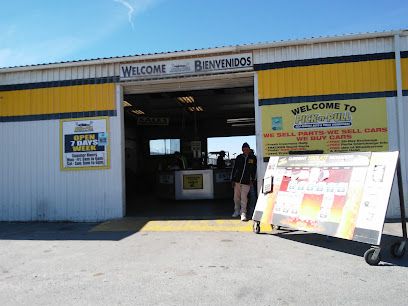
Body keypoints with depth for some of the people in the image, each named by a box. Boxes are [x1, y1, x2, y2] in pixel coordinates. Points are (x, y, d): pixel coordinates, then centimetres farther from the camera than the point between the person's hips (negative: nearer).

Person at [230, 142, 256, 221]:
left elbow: (253, 170, 9)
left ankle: (243, 213, 2)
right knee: (236, 197, 11)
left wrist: (252, 180, 6)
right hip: (237, 180, 2)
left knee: (244, 197, -5)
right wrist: (232, 179, 4)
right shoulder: (239, 157, 1)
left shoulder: (252, 158, 1)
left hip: (246, 182, -2)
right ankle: (236, 211, 29)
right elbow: (234, 168, 5)